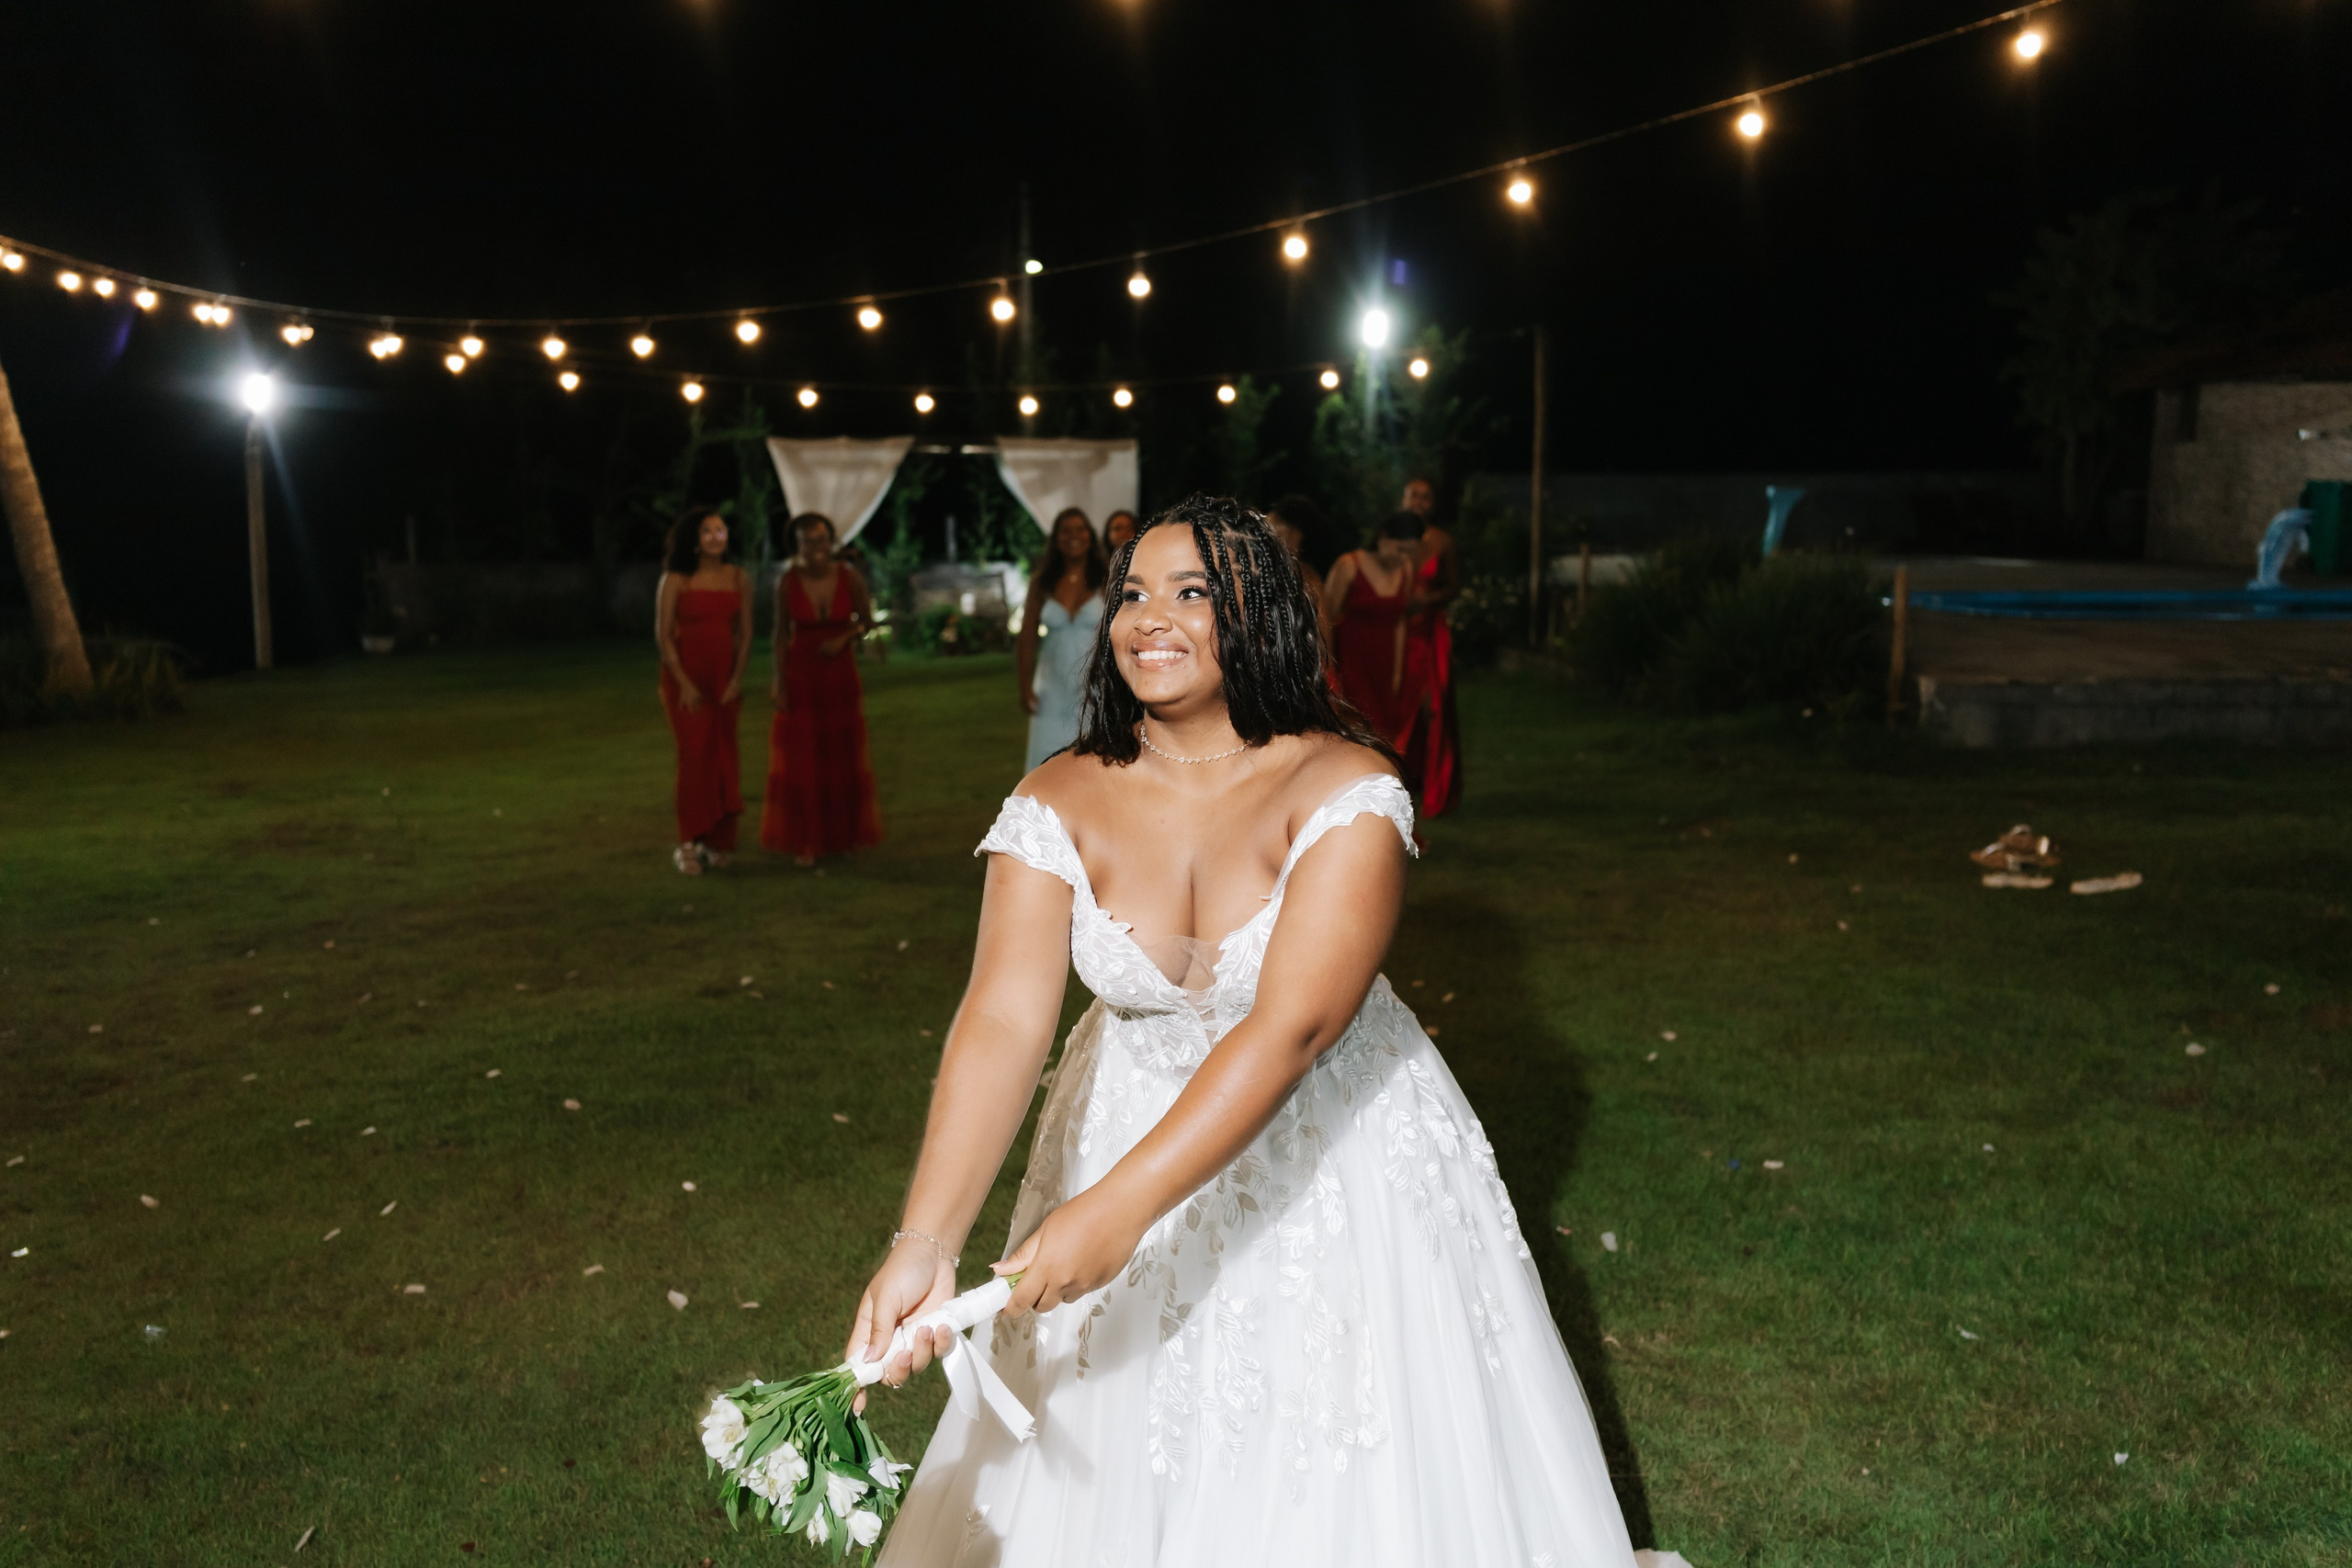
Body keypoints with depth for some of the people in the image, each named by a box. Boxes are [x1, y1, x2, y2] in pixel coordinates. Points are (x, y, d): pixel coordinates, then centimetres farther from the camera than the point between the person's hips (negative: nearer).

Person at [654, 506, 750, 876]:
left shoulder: (738, 578, 6)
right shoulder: (676, 579, -4)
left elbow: (745, 633, 7)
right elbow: (663, 635, -5)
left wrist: (737, 678, -3)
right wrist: (684, 683, -11)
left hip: (725, 676, 3)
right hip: (685, 674, -3)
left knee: (724, 756, 2)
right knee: (695, 754, -10)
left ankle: (717, 841, 11)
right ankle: (688, 844, -4)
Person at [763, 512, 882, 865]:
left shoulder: (850, 577, -12)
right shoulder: (787, 581, -13)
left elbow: (866, 620, 1)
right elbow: (781, 632, -4)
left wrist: (844, 637, -18)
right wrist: (779, 680, -7)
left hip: (840, 674, 2)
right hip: (800, 675, -1)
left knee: (842, 757, 13)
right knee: (800, 759, 0)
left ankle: (842, 834, 30)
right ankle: (805, 841, 10)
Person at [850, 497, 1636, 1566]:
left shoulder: (1343, 791, -22)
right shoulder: (1059, 806, -13)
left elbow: (1292, 1026, -32)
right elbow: (1003, 1020, -24)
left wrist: (1119, 1208, -40)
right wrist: (923, 1247, -37)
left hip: (1337, 1157, -2)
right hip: (1132, 1123, 3)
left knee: (1351, 1469, 11)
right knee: (1113, 1474, 17)